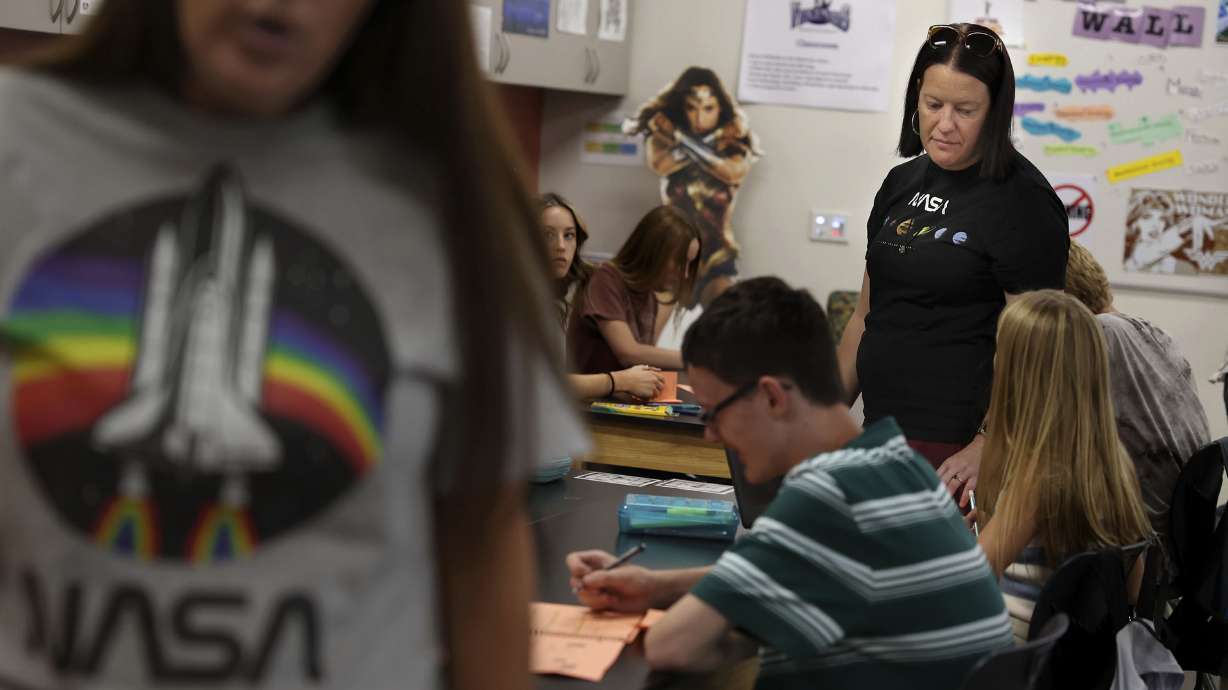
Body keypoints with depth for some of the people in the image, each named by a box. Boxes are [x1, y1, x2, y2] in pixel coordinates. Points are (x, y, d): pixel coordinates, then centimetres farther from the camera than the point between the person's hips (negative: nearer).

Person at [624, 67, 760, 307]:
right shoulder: (665, 131, 3)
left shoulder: (734, 141, 2)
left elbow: (734, 172, -19)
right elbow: (659, 164, -17)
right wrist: (708, 144, -15)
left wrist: (688, 142, -14)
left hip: (717, 257, 0)